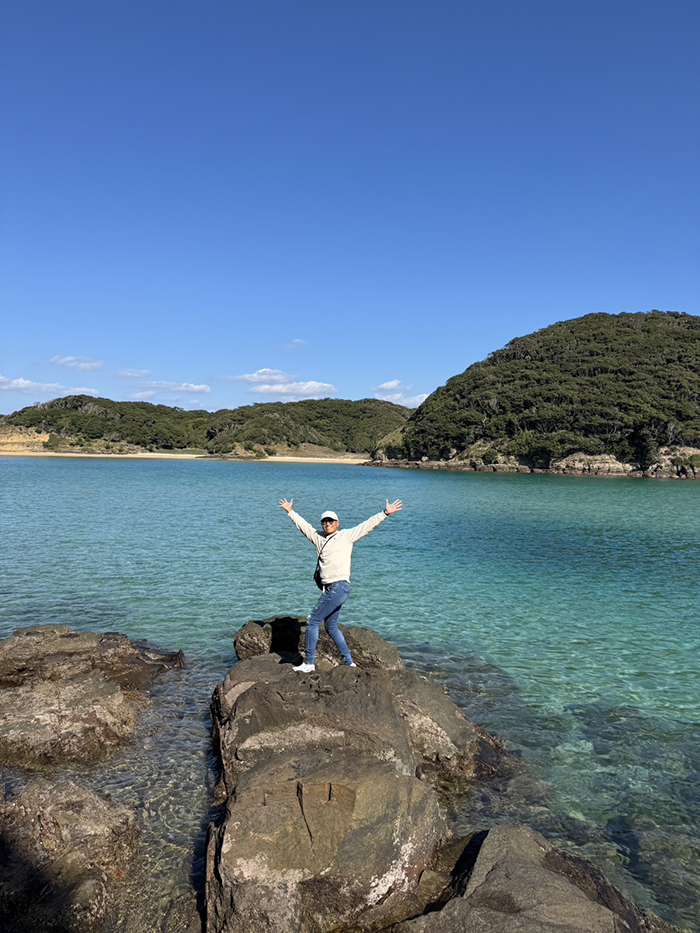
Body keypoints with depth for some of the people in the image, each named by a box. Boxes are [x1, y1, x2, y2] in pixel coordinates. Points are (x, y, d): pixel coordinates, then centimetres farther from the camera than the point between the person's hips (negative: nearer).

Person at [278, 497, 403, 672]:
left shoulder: (346, 536, 2)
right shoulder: (318, 538, 18)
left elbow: (367, 525, -1)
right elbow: (303, 525, 31)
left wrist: (385, 513, -8)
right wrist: (290, 512, 39)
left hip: (339, 587, -8)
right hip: (330, 589, 8)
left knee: (312, 622, -6)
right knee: (331, 627, 13)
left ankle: (309, 663, 2)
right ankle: (349, 662, 22)